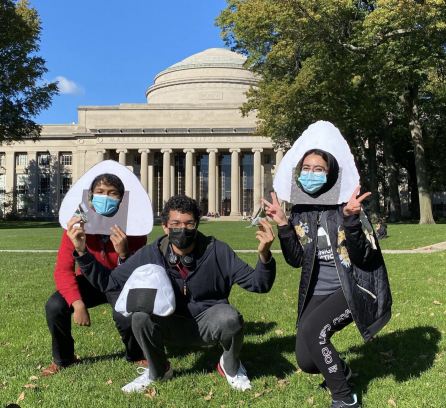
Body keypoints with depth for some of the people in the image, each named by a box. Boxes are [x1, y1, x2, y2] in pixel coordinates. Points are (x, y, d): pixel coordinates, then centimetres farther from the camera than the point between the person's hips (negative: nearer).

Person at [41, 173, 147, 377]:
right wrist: (77, 303, -35)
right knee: (54, 306, -24)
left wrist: (124, 254, -45)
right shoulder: (78, 223, -21)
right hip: (90, 279, 2)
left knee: (127, 316, -32)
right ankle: (63, 358, 8)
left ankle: (136, 355, 5)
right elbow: (63, 269, -21)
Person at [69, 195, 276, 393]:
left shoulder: (217, 251, -18)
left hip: (209, 322, -1)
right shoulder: (149, 254, -13)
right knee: (141, 315, -29)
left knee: (230, 318, -35)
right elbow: (108, 281, -7)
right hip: (171, 325, 1)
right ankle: (157, 371, 3)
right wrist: (82, 252, -20)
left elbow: (258, 284, -16)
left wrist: (264, 255, -36)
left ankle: (231, 366, 3)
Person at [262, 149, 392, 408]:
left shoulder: (347, 204, -11)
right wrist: (283, 225, -11)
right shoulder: (299, 211, 3)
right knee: (306, 362, 2)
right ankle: (340, 369, 39)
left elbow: (361, 256, -18)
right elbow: (296, 260, 0)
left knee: (312, 330, -29)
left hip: (352, 288, -5)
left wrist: (350, 219, -31)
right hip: (318, 292, 5)